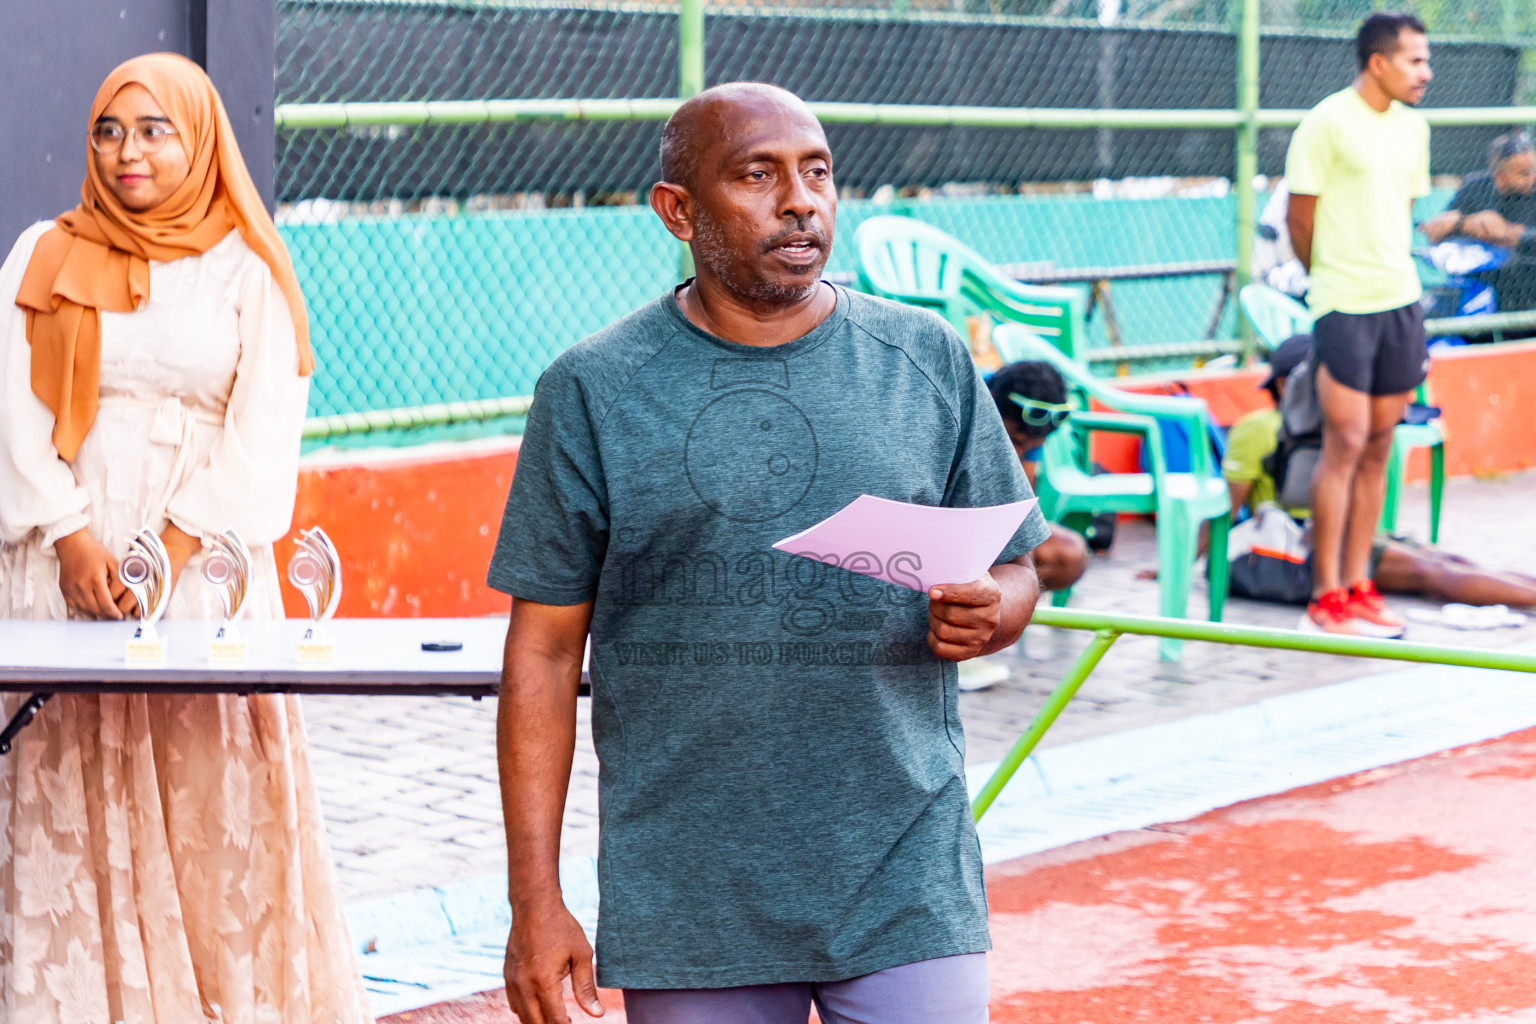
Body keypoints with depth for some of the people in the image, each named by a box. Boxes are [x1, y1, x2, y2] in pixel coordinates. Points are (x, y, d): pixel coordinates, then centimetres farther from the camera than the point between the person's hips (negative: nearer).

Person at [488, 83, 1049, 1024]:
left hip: (906, 886, 1)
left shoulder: (930, 362, 5)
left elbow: (1014, 571, 12)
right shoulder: (592, 392, 0)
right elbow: (544, 652, 1)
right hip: (686, 904, -1)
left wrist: (986, 616, -13)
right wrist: (536, 900, -4)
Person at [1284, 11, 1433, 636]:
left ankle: (1357, 587, 14)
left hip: (1401, 302, 6)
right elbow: (1299, 219, -4)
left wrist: (1397, 282, 17)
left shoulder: (1412, 126, 12)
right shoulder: (1327, 124, -9)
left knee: (1378, 448, 7)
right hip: (1344, 306, -6)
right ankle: (1325, 599, -1)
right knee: (1345, 443, -7)